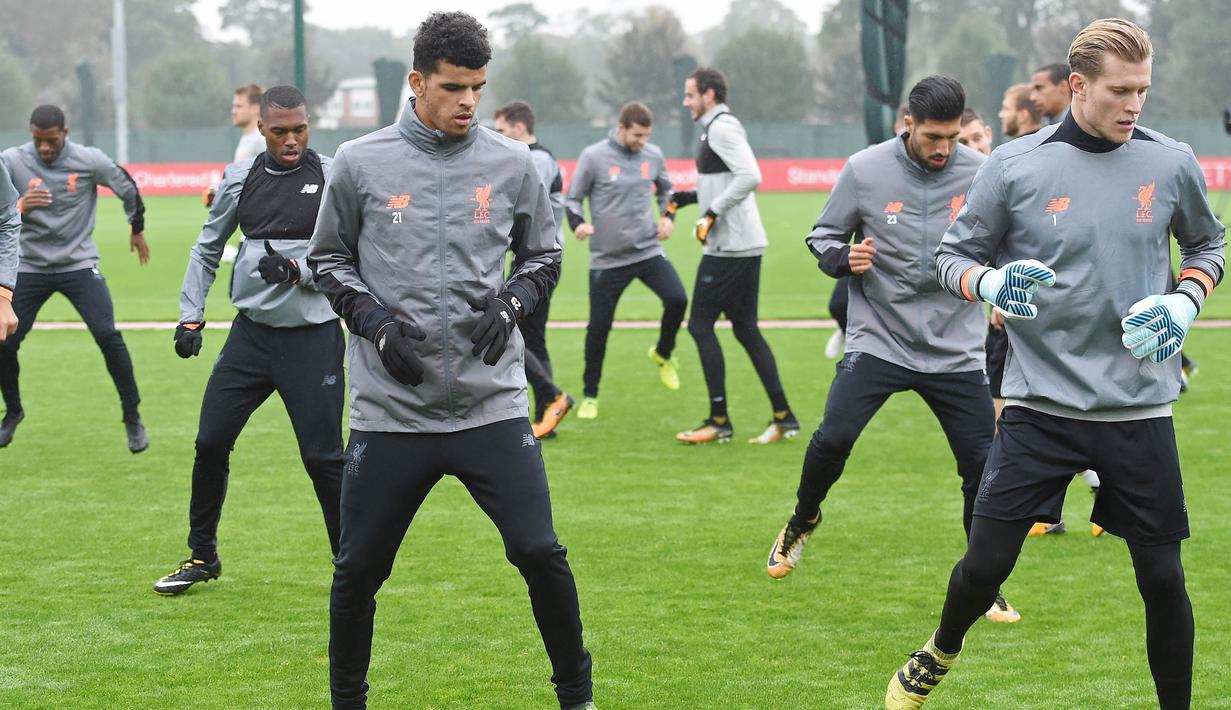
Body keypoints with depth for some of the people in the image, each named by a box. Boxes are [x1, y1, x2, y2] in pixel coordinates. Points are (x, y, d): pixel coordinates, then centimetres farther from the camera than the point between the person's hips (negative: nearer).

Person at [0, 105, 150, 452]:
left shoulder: (89, 161, -10)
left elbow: (128, 188, 8)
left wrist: (138, 228, 22)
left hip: (79, 264, -1)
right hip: (29, 267, 1)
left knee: (108, 336, -15)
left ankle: (132, 418, -1)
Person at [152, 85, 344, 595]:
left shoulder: (332, 177, -5)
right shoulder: (240, 177, 6)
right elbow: (208, 249, 17)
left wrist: (298, 270, -20)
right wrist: (191, 315, 10)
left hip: (312, 336, -4)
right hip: (251, 330, 4)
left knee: (322, 457, -5)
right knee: (210, 442, 6)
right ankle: (202, 557, 23)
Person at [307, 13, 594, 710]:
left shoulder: (512, 164, 2)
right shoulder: (361, 163, -1)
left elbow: (544, 254, 14)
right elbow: (328, 258, 10)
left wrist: (511, 303, -6)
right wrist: (375, 321, -7)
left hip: (493, 404, 0)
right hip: (390, 410, 0)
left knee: (540, 553, -7)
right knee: (358, 568, 4)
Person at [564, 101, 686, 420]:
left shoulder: (653, 155, 2)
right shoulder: (594, 157, -9)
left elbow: (666, 190, 20)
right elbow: (572, 199, 0)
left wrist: (668, 216, 3)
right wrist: (578, 223, -20)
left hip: (648, 250, 2)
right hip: (607, 259, -2)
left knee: (677, 299, -19)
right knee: (598, 327, 1)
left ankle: (663, 354, 10)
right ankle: (590, 396, 20)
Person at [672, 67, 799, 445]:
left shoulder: (721, 128, -13)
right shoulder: (721, 127, 18)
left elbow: (750, 176, -25)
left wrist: (712, 213, -22)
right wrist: (691, 197, 18)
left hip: (729, 246, -10)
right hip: (745, 244, 10)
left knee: (701, 325, -4)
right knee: (745, 328, 12)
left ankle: (719, 421, -1)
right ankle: (783, 418, 11)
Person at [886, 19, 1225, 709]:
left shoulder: (1172, 163, 0)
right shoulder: (1014, 166, -5)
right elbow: (955, 256, 5)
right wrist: (991, 283, -17)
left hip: (1140, 410, 1)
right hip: (1040, 405, -1)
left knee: (1162, 576, 3)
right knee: (985, 565, 0)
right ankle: (940, 654, 31)